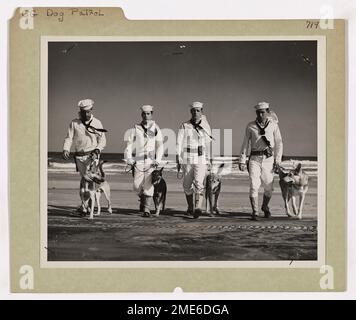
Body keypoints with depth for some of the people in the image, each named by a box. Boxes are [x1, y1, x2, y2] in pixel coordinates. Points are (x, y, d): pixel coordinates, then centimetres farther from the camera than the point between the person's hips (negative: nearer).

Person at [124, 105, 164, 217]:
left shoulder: (156, 128, 6)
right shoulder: (135, 128, 7)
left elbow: (160, 145, 5)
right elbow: (129, 144, 7)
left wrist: (158, 160, -6)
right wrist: (129, 159, -4)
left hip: (151, 161, -1)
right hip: (138, 161, 1)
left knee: (148, 186, -9)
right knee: (137, 186, -1)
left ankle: (147, 209, -3)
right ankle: (142, 199, 30)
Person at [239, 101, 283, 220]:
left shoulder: (273, 125, 6)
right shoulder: (250, 126, 6)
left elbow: (279, 143, 7)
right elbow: (245, 144, 9)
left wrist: (278, 159, -2)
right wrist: (242, 160, 4)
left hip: (268, 158, 0)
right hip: (254, 158, 0)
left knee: (268, 187, 5)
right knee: (254, 186, -11)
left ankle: (265, 206, 32)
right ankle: (255, 212, -3)